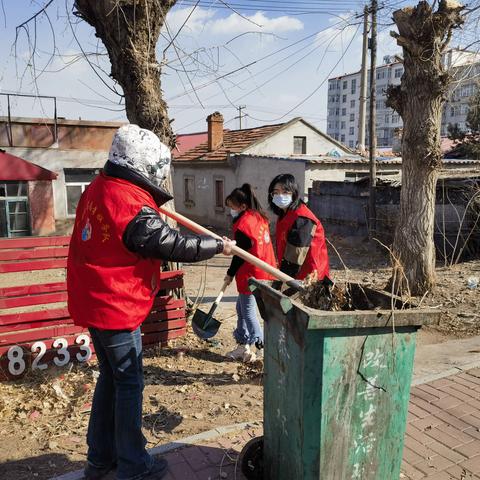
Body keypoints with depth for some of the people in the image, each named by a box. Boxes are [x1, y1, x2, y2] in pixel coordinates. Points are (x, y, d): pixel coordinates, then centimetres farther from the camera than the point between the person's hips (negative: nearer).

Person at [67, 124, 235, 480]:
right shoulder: (135, 210, -24)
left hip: (92, 301, 9)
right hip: (117, 308, -9)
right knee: (129, 384, 5)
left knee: (110, 377, 20)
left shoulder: (98, 188, 4)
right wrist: (219, 246, -7)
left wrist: (151, 206, 11)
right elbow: (175, 246, -19)